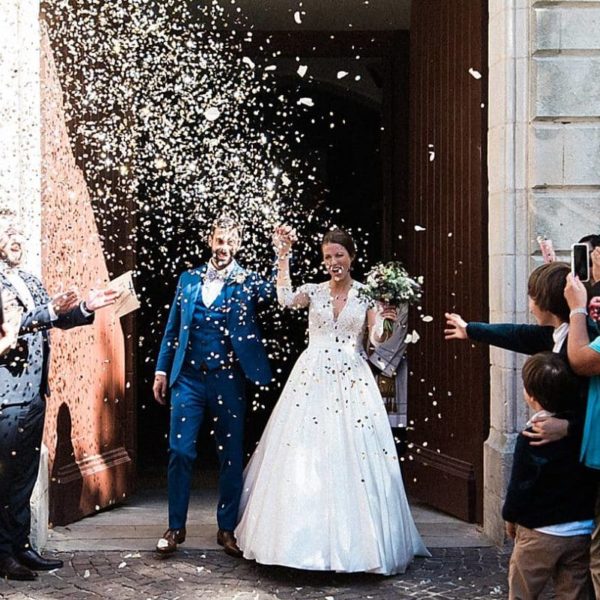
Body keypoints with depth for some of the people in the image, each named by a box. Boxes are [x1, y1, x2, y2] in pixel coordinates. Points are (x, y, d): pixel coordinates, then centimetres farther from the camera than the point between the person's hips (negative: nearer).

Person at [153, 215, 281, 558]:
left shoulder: (248, 282, 1)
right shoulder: (188, 279, 10)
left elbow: (279, 292, -20)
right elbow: (173, 328, 13)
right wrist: (162, 369, 9)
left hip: (228, 379, -2)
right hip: (188, 378, 2)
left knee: (232, 456, 6)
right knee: (180, 452, 1)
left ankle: (227, 529, 18)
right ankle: (176, 527, 13)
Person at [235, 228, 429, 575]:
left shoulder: (366, 294, 6)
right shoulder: (314, 291, 8)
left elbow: (377, 337, -4)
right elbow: (286, 299, -12)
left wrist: (385, 320, -23)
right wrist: (284, 258, -13)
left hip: (352, 383, -1)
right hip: (312, 380, 1)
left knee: (354, 459, -5)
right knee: (305, 458, -1)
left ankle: (356, 542, 5)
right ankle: (307, 541, 8)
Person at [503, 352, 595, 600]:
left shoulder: (531, 438, -18)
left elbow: (520, 484, -12)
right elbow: (589, 476, 9)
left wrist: (510, 517, 3)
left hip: (540, 533, -5)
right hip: (583, 532, 5)